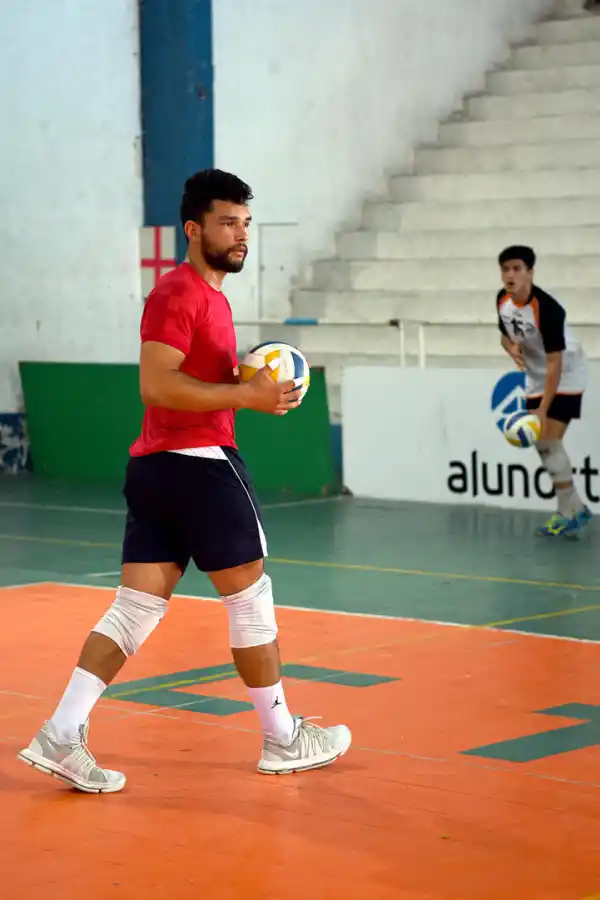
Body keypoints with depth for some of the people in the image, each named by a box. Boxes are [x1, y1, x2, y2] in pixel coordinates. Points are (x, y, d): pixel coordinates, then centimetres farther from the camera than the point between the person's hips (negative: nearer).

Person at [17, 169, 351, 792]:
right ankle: (282, 740, 14)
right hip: (198, 460, -10)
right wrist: (247, 395, -22)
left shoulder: (209, 294, 21)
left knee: (138, 606, 5)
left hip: (157, 465, 10)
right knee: (251, 596, 2)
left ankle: (60, 735, -1)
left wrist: (253, 382, 14)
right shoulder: (178, 293, -11)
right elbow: (156, 385, -21)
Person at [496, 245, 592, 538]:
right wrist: (512, 348, -14)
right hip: (536, 378, 8)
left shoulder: (547, 309, -32)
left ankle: (569, 513, -4)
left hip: (565, 378, -8)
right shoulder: (502, 300, -9)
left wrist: (543, 411, -33)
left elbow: (554, 364, -31)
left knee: (548, 440, -15)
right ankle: (577, 509, 17)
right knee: (540, 443, 5)